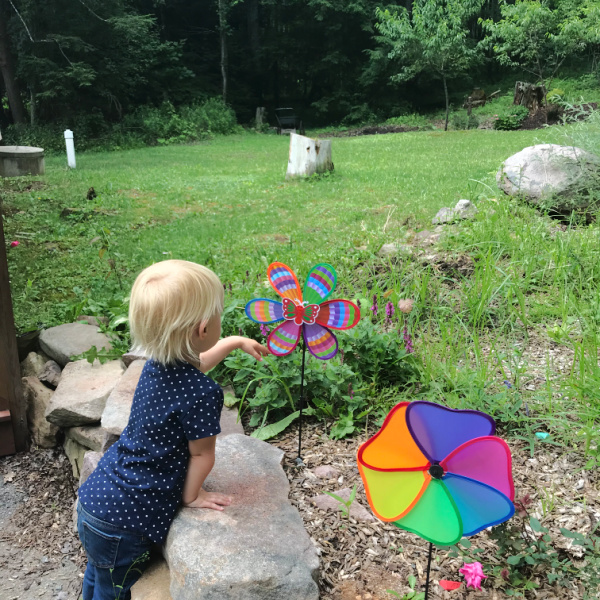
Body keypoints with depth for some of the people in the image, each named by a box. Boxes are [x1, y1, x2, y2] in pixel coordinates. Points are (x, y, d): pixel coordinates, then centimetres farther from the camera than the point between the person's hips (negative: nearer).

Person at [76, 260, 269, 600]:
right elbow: (201, 455, -16)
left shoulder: (158, 363, -4)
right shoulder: (202, 394, -30)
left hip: (96, 496, 8)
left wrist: (234, 342, 28)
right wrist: (192, 496, 1)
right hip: (123, 521, -8)